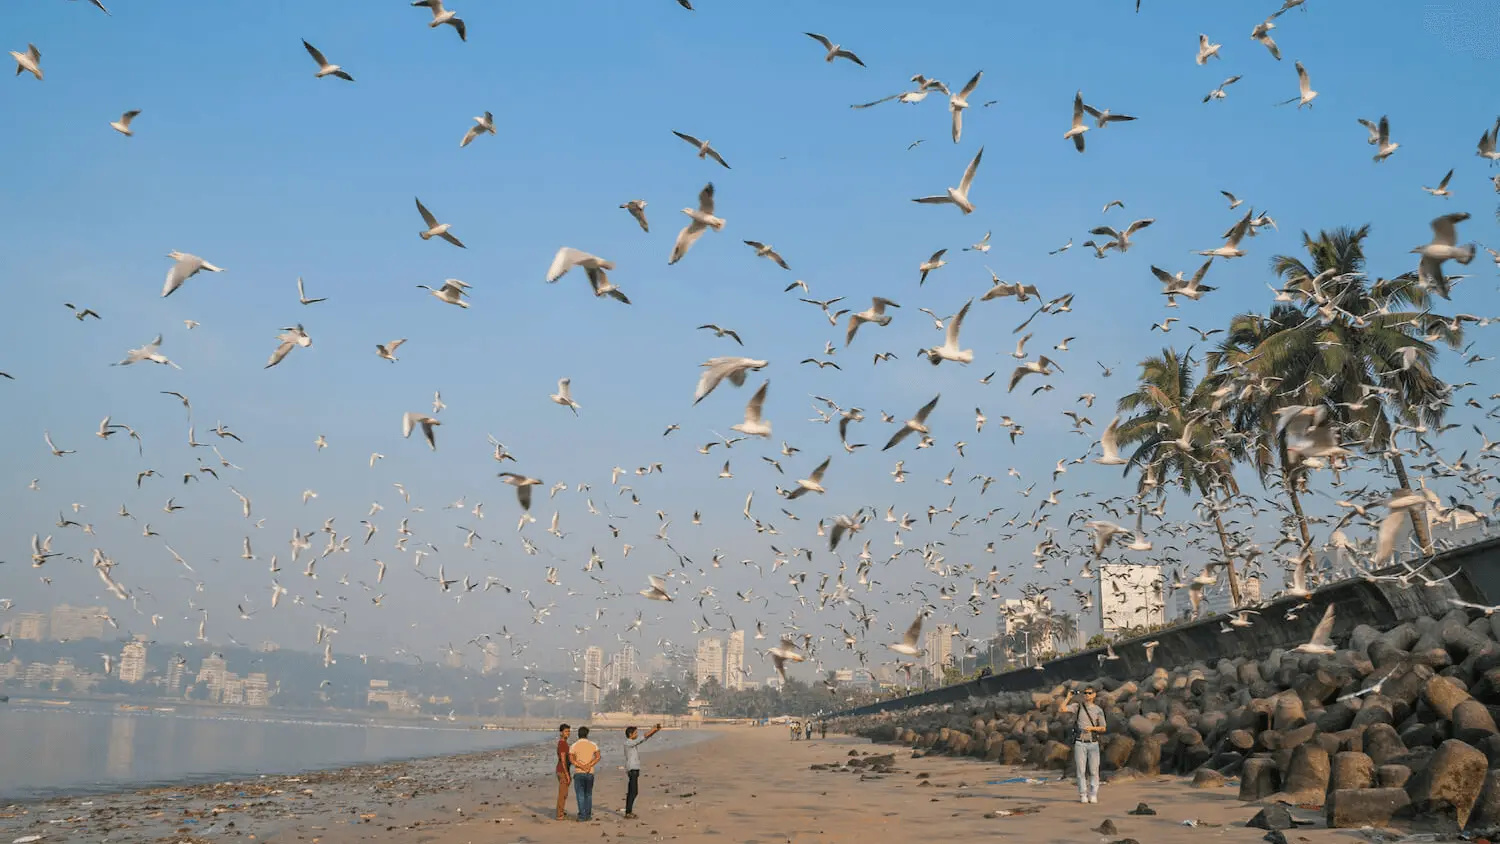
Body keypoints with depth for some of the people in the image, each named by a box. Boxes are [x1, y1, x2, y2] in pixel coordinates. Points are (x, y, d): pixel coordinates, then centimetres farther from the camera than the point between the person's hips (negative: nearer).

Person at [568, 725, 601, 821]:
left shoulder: (574, 745, -2)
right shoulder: (593, 745, 3)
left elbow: (571, 759, -14)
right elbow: (598, 757, -10)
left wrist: (582, 767, -17)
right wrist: (589, 766, -17)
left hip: (578, 773, -2)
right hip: (590, 773, 2)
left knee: (580, 795, 2)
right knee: (588, 794, 14)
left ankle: (582, 815, -2)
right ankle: (588, 815, 13)